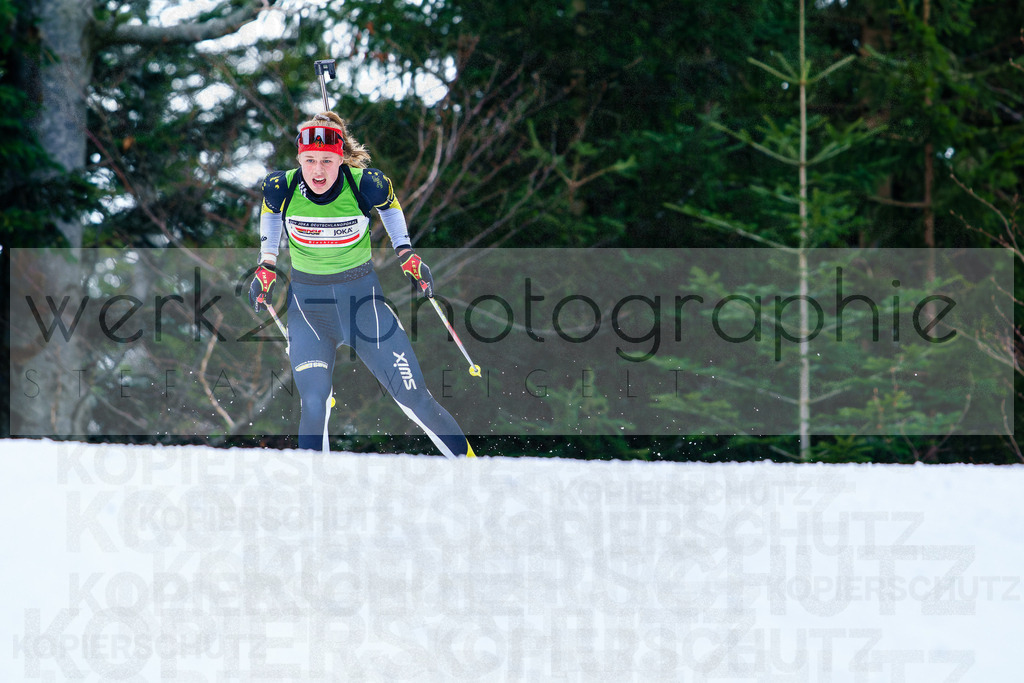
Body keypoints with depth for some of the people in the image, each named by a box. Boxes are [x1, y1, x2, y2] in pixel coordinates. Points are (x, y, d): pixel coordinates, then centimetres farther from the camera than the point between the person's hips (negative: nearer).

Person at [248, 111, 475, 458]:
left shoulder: (366, 185, -18)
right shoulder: (282, 188, -15)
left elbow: (390, 205, 7)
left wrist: (406, 253, 4)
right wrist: (267, 264, 10)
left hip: (362, 295, 0)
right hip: (307, 302, 0)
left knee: (414, 397, -1)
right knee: (314, 404, -15)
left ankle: (467, 460, 14)